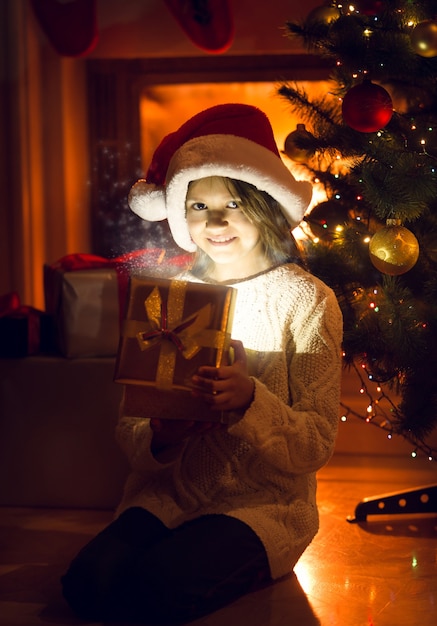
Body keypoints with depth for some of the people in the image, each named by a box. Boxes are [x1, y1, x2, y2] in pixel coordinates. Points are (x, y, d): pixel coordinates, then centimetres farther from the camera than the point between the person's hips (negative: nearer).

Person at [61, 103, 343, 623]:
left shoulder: (306, 301, -3)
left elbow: (316, 446, -9)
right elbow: (128, 428, 7)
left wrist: (249, 400, -27)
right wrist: (157, 439, -17)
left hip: (263, 503, -3)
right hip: (167, 497, 3)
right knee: (88, 582, -24)